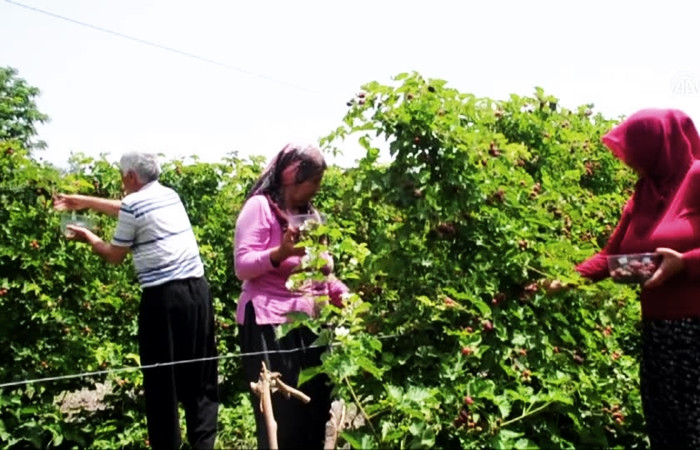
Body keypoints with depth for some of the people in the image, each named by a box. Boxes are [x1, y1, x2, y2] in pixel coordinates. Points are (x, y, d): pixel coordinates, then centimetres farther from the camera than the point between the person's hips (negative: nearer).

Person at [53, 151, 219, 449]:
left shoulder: (133, 203, -5)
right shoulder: (170, 195, 16)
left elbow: (114, 256, 6)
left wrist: (89, 238, 25)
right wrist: (86, 202, 37)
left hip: (165, 296, -7)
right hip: (198, 289, 7)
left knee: (162, 379, 4)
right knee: (200, 374, 12)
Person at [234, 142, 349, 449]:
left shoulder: (309, 213, 19)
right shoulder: (260, 206, -6)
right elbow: (242, 266, -14)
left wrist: (345, 296, 3)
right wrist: (281, 252, -30)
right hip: (269, 323, -7)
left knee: (316, 407, 6)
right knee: (281, 413, -6)